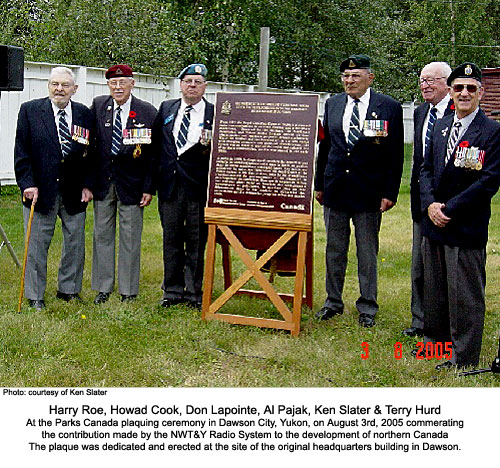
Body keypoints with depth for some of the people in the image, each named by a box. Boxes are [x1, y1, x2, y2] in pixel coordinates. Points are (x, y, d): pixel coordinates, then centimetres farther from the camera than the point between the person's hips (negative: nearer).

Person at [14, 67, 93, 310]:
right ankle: (35, 296, 15)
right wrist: (28, 184, -11)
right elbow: (21, 152, -3)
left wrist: (87, 185, 0)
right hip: (40, 189, -2)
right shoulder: (30, 110, 0)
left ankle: (68, 289, 26)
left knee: (75, 242, 9)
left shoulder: (84, 114, 6)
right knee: (37, 244, 4)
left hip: (74, 191, 2)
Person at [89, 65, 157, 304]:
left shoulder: (147, 112, -5)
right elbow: (89, 143, 6)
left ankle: (128, 290, 15)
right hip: (102, 182, 3)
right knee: (102, 235, 10)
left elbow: (153, 154, -4)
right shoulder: (97, 106, 3)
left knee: (130, 238, 4)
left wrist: (149, 188, -8)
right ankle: (103, 288, 22)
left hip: (131, 183, -3)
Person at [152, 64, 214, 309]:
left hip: (198, 187, -3)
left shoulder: (215, 113, 0)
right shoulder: (166, 108, 12)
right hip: (169, 183, 3)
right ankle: (172, 290, 21)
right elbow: (155, 142, 13)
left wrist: (208, 147, -21)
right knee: (171, 238, 10)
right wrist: (158, 173, 5)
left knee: (196, 241, 4)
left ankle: (193, 292, 14)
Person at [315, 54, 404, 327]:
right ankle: (333, 302, 26)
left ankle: (367, 308, 20)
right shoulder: (333, 104, 7)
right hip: (335, 190, 4)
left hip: (369, 192, -4)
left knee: (367, 254, 7)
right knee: (334, 251, 13)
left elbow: (396, 155, -5)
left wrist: (390, 193, -9)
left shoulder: (389, 108, -5)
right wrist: (320, 184, 11)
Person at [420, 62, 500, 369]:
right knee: (434, 290, 18)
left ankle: (464, 358, 15)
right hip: (434, 224, 7)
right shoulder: (441, 127, 10)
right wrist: (430, 205, -5)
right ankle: (436, 341, 36)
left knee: (465, 295, 2)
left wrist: (448, 209, -15)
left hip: (467, 228, -6)